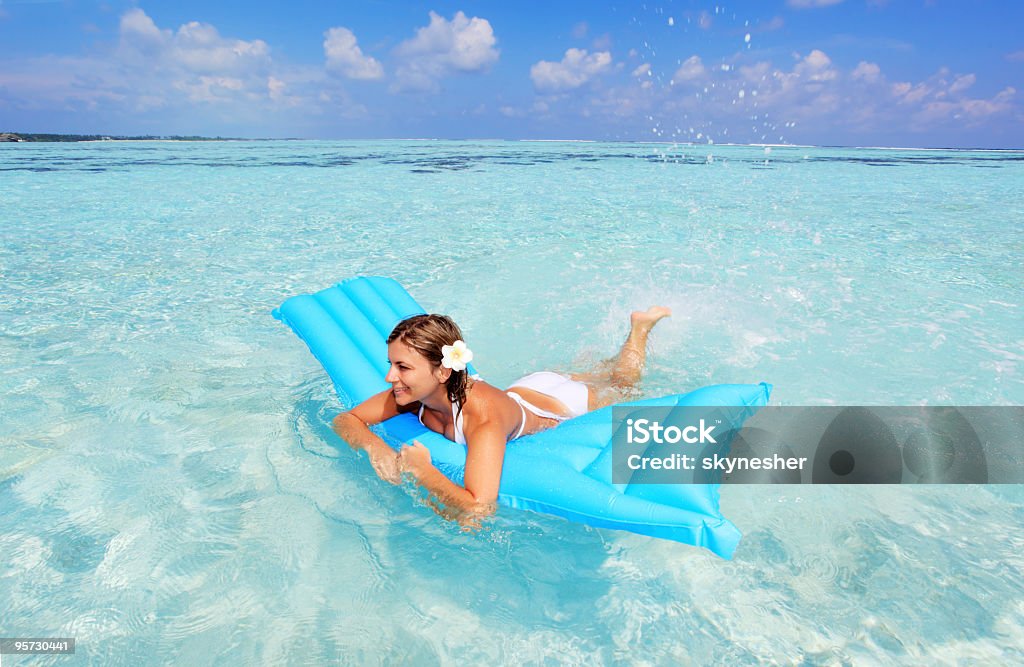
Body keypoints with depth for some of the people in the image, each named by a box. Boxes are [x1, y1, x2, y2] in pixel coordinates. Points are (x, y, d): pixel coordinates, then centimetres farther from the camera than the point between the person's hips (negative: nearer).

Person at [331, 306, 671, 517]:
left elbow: (478, 508, -57)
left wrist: (421, 469, -48)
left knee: (621, 383, 31)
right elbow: (345, 420, -21)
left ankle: (640, 324, 45)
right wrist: (374, 447, -41)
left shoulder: (484, 419, -50)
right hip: (525, 388, 4)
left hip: (570, 403, -4)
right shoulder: (417, 390, -31)